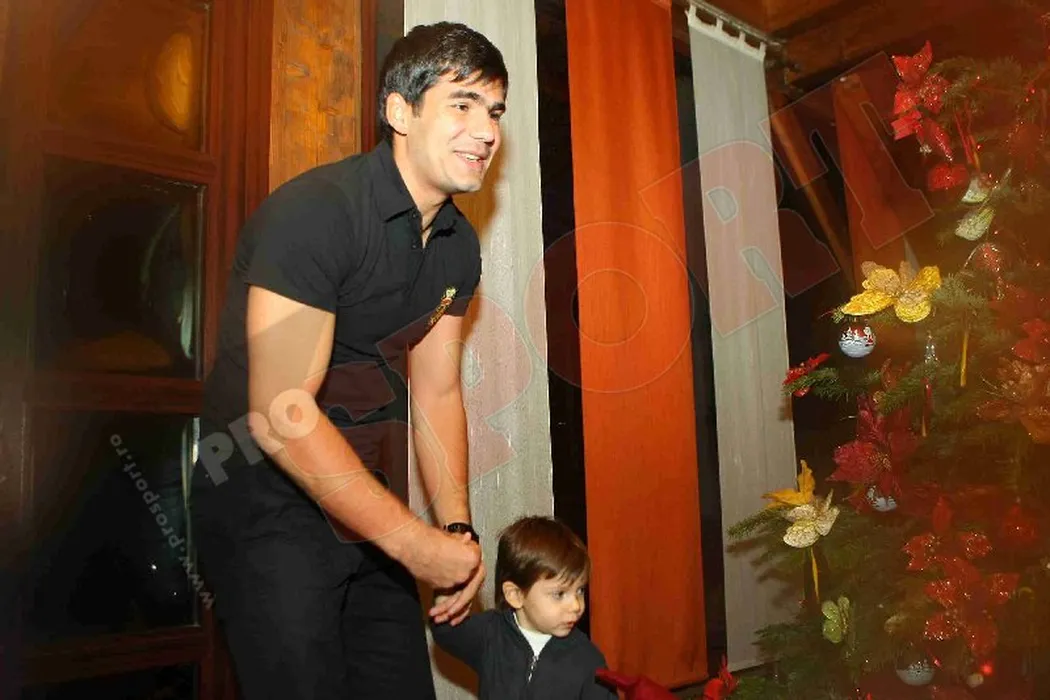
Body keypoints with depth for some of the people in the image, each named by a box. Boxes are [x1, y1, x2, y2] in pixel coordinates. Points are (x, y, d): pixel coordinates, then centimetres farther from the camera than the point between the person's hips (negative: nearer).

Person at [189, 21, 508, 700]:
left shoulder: (459, 245, 3)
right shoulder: (315, 212, -22)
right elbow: (280, 416, -27)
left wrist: (458, 528, -1)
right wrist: (417, 542, -23)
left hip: (370, 508, 7)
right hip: (270, 502, -7)